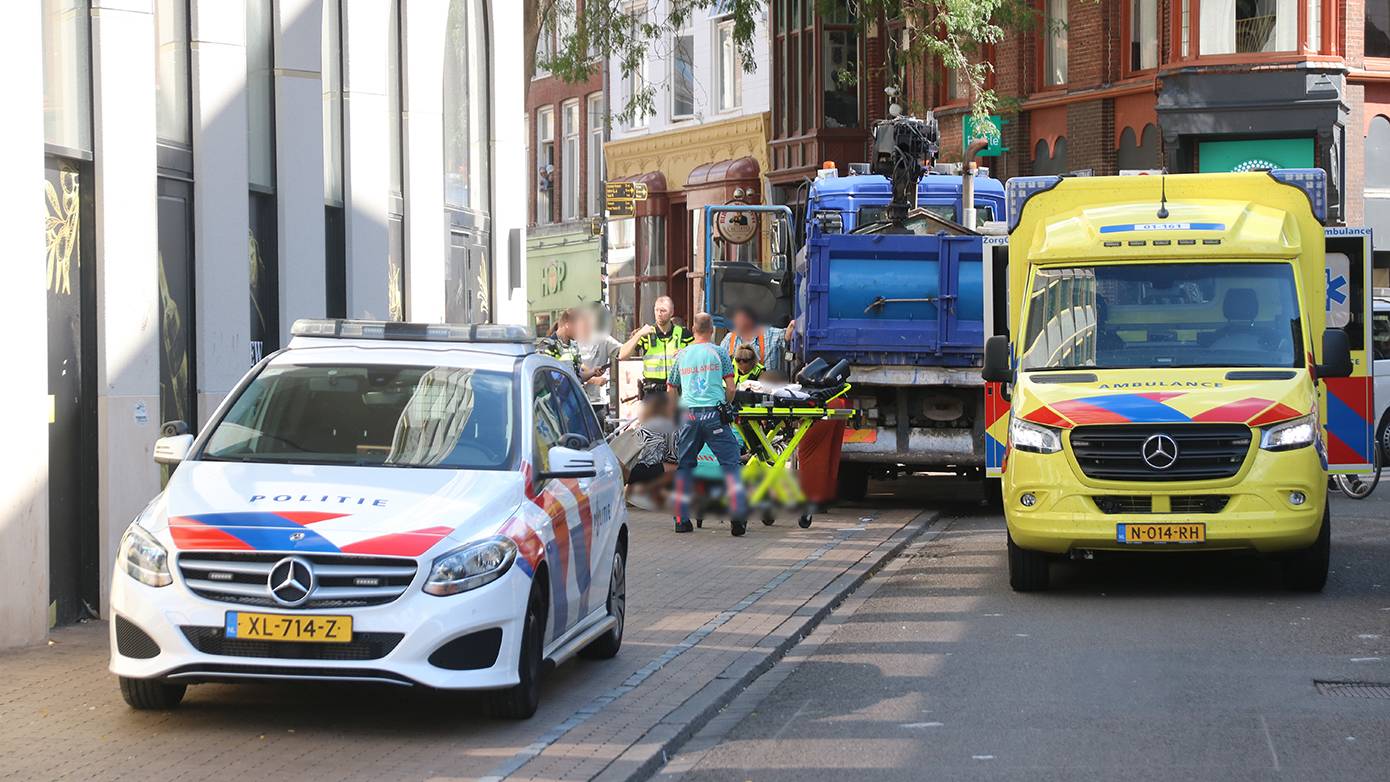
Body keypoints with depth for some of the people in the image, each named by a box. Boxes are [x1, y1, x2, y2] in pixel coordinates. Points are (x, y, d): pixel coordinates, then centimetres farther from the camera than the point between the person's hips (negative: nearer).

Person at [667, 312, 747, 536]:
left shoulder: (682, 355, 15)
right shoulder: (719, 352, 6)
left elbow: (671, 390, 21)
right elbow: (730, 388, 3)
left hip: (688, 415, 3)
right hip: (714, 413, -3)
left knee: (684, 466, 11)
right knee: (730, 463, -1)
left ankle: (681, 519, 9)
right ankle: (738, 516, -12)